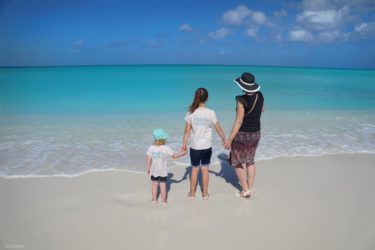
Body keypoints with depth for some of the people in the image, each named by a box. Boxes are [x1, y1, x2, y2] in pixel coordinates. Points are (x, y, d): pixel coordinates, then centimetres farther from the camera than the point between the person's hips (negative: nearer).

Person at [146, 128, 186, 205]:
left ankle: (154, 199, 29)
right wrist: (182, 153, 11)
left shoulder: (151, 148, -12)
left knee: (154, 184, 18)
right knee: (163, 185, 11)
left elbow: (148, 160, -8)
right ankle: (163, 201, 21)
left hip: (154, 171, 2)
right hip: (163, 171, -2)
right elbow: (174, 156, -5)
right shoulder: (166, 148, -17)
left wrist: (148, 168, 7)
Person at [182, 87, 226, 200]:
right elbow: (218, 129, -2)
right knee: (205, 169, 13)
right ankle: (205, 193, 24)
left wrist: (184, 144, 7)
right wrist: (225, 140, 11)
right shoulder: (211, 113, -11)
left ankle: (192, 193, 28)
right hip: (207, 147, 0)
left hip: (194, 147, 0)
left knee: (195, 169, 15)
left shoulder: (191, 113, -10)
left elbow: (187, 131, -5)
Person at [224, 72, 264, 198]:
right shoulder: (260, 96, -5)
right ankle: (250, 187, 29)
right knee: (250, 161, 23)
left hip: (242, 135, -7)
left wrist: (230, 139, -19)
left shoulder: (242, 100, -25)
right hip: (256, 133, 7)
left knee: (237, 162, 12)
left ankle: (246, 190, 16)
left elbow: (238, 122, -24)